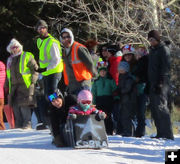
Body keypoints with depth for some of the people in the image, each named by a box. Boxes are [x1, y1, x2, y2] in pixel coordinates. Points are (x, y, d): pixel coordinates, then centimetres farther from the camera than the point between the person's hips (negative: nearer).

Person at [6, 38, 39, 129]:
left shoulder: (27, 56, 0)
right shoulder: (10, 60, 20)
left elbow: (35, 69, -2)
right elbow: (9, 74, 28)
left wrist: (33, 80, -10)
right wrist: (8, 85, 20)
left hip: (25, 85, -7)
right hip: (14, 86, 7)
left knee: (24, 105, -15)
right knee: (15, 106, 4)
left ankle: (27, 124, -13)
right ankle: (19, 125, 9)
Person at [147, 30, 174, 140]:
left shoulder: (163, 49, -4)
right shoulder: (152, 50, 21)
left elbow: (166, 67, -12)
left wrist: (160, 83, -20)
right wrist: (149, 84, 17)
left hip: (161, 84, -9)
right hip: (153, 84, 9)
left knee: (161, 107, -14)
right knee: (154, 110, 6)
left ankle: (168, 134, -15)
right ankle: (160, 133, 8)